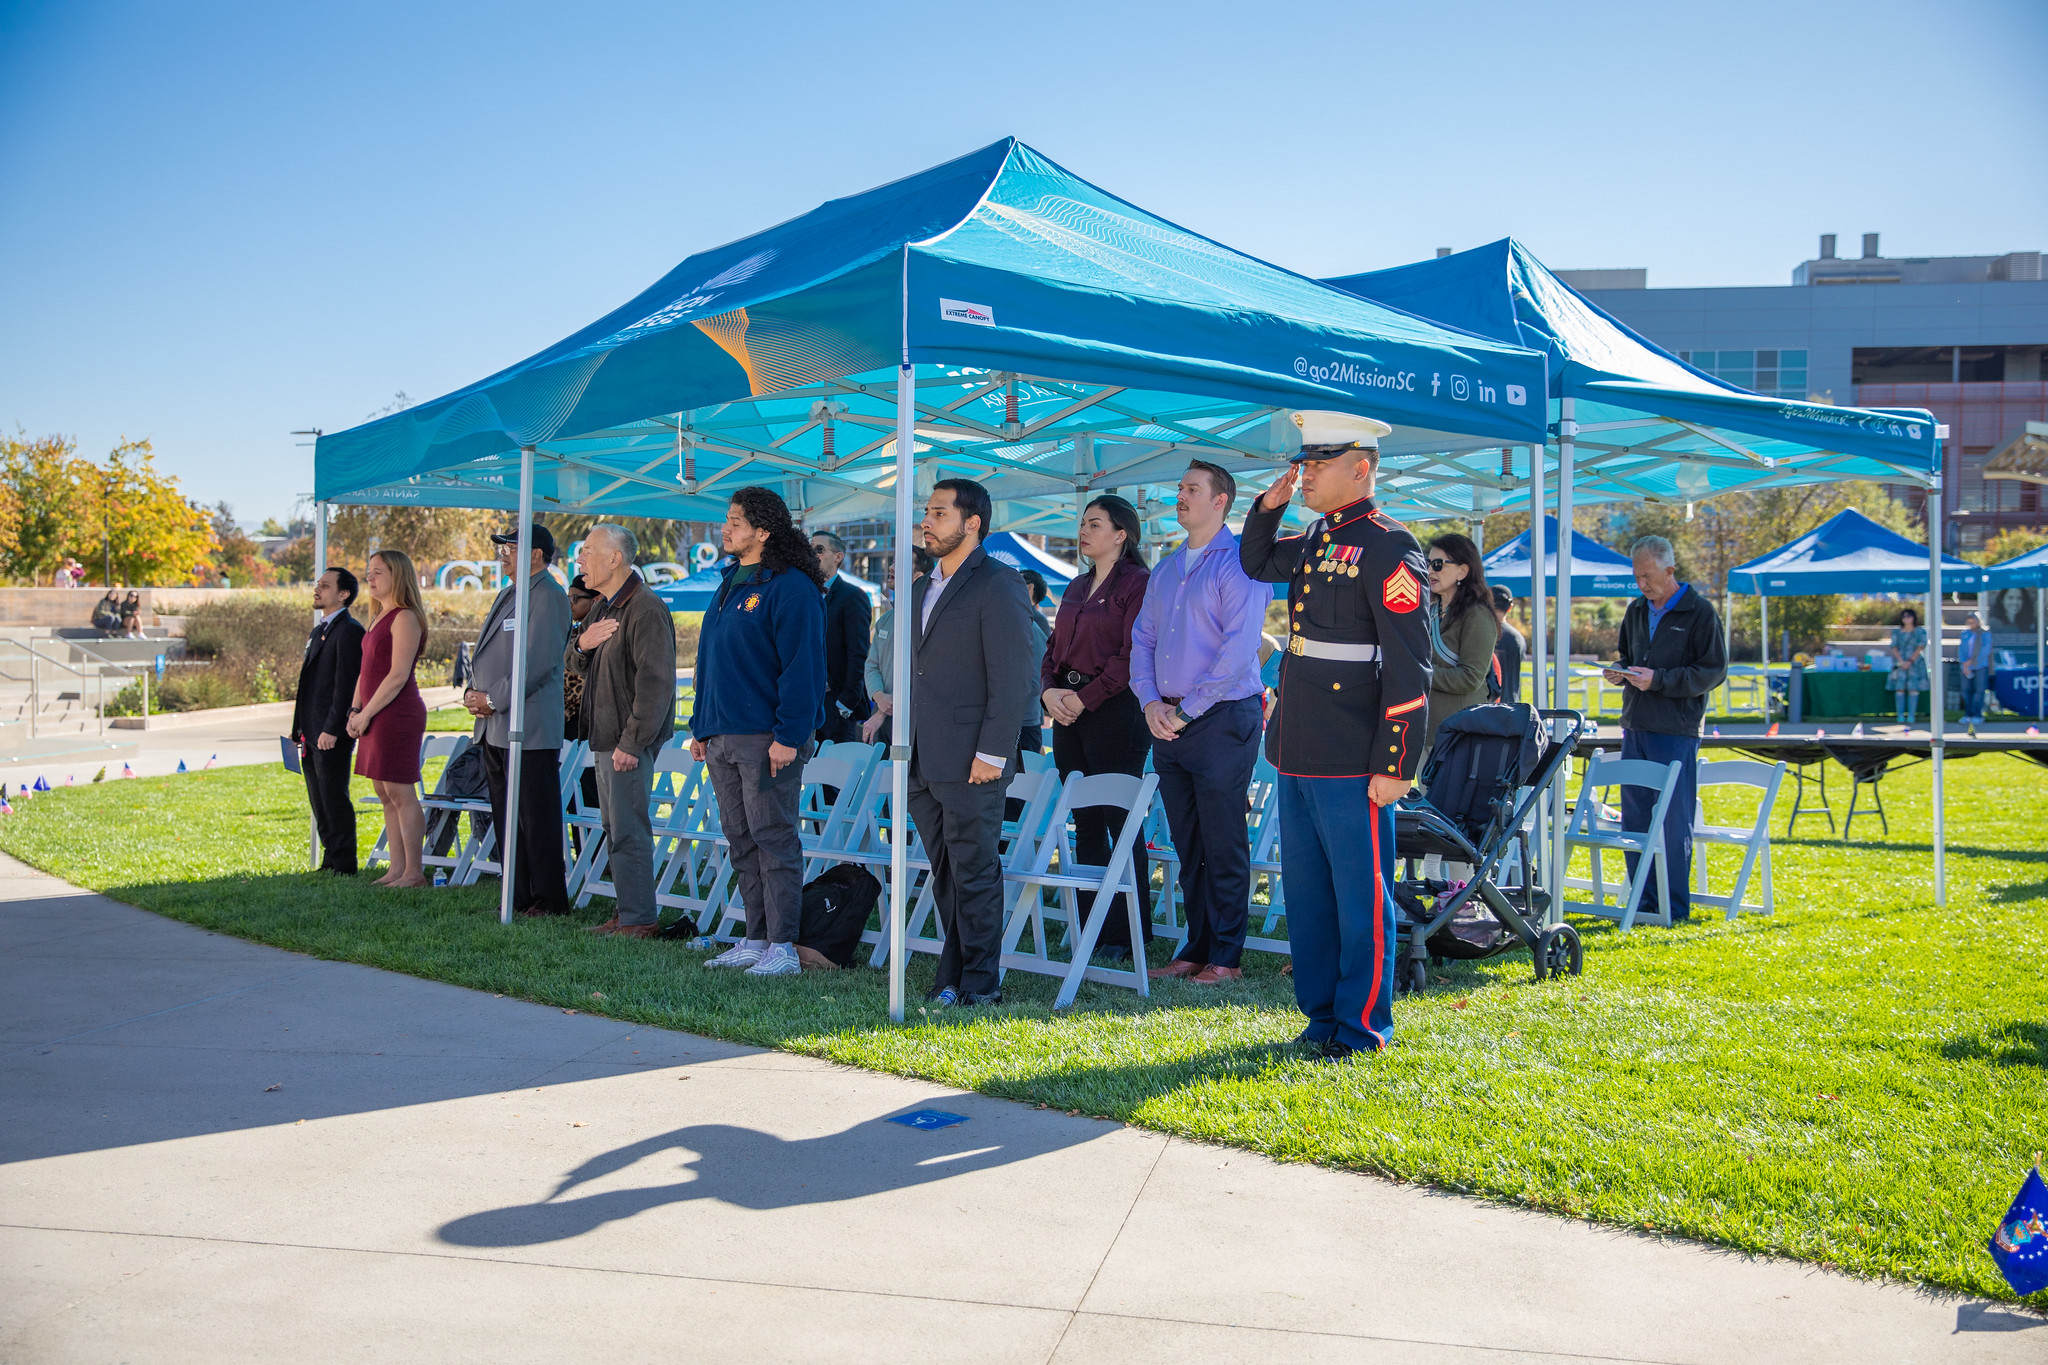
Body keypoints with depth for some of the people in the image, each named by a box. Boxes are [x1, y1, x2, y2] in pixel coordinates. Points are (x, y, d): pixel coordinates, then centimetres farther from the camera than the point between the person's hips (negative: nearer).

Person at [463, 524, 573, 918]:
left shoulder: (549, 596, -9)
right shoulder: (508, 593, 20)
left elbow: (538, 662, -18)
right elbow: (484, 655, 24)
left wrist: (493, 699, -15)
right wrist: (473, 693, 6)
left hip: (530, 729, -10)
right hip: (494, 728, 10)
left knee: (537, 820, -5)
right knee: (505, 819, 13)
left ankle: (549, 901, 2)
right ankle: (518, 898, 20)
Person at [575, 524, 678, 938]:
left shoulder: (645, 609, -16)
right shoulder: (604, 606, 16)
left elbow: (656, 683, -21)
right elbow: (587, 670, 24)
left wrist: (632, 742, -23)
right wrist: (582, 646, 1)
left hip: (629, 740, -10)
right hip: (605, 735, 10)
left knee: (628, 831, -7)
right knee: (615, 830, 14)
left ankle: (639, 919, -1)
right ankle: (625, 913, 22)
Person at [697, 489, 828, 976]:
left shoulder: (790, 588, -11)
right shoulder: (731, 584, 17)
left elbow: (802, 667, -16)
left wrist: (788, 736, -21)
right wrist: (701, 727, 19)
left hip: (766, 740, -9)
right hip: (722, 738, 9)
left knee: (773, 841, -4)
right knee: (741, 842, 12)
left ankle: (783, 947, 1)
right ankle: (755, 939, 20)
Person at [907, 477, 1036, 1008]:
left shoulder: (998, 584, -8)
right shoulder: (921, 589, 18)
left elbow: (1013, 679, -14)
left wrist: (991, 753, -18)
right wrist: (905, 746, 17)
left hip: (970, 762, -8)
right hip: (922, 764, 8)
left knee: (974, 874, -1)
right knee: (945, 876, 13)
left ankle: (979, 983, 7)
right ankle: (952, 975, 21)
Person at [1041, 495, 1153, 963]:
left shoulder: (1138, 583, -7)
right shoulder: (1076, 587, 18)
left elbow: (1131, 656, -14)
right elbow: (1054, 648, 19)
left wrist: (1084, 698, -15)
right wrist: (1049, 691, 0)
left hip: (1114, 711, -8)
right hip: (1068, 713, 8)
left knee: (1120, 823, -4)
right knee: (1085, 824, 9)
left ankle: (1128, 933, 4)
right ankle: (1091, 928, 16)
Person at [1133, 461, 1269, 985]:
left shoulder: (1239, 564, -7)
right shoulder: (1165, 569, 17)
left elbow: (1238, 648, -15)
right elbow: (1142, 639, 16)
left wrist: (1186, 710, -14)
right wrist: (1150, 702, -1)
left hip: (1221, 719, -7)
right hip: (1168, 721, 7)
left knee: (1223, 844, -3)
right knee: (1187, 845, 11)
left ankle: (1225, 957, 5)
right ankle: (1196, 947, 19)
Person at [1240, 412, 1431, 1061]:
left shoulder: (1388, 546, -11)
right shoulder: (1314, 542, 13)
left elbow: (1409, 667, -14)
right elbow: (1256, 563, 35)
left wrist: (1396, 765, -17)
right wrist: (1268, 506, 15)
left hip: (1352, 762, -8)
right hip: (1298, 753, 9)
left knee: (1360, 895, 3)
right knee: (1306, 891, 15)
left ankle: (1363, 1027, 14)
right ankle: (1321, 1014, 27)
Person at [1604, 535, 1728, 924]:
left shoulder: (1700, 612, -5)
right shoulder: (1636, 611, 15)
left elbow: (1714, 671, -8)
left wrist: (1658, 680, -16)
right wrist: (1620, 672, 4)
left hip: (1676, 731, -6)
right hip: (1635, 727, 6)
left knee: (1673, 821, -3)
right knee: (1634, 817, 7)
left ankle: (1675, 906, 5)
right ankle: (1645, 901, 15)